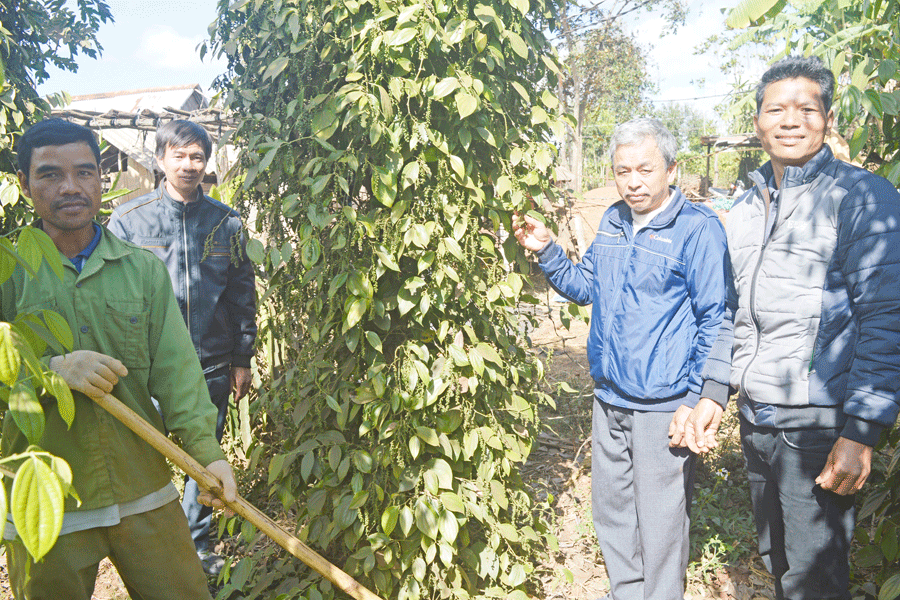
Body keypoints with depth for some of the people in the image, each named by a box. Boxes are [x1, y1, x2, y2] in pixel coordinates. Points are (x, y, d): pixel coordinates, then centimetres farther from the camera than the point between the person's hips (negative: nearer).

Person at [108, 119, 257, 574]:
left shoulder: (226, 221, 4)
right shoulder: (128, 218, -2)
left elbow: (242, 294, 8)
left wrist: (242, 359, 8)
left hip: (212, 366, 2)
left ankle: (197, 545, 31)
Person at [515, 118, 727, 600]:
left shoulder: (698, 228, -12)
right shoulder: (612, 222, 9)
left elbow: (715, 320, -11)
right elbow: (587, 288, 20)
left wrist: (697, 400, -15)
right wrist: (545, 251, 5)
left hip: (663, 409, -7)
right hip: (609, 399, 7)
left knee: (660, 526, 6)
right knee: (611, 517, 20)